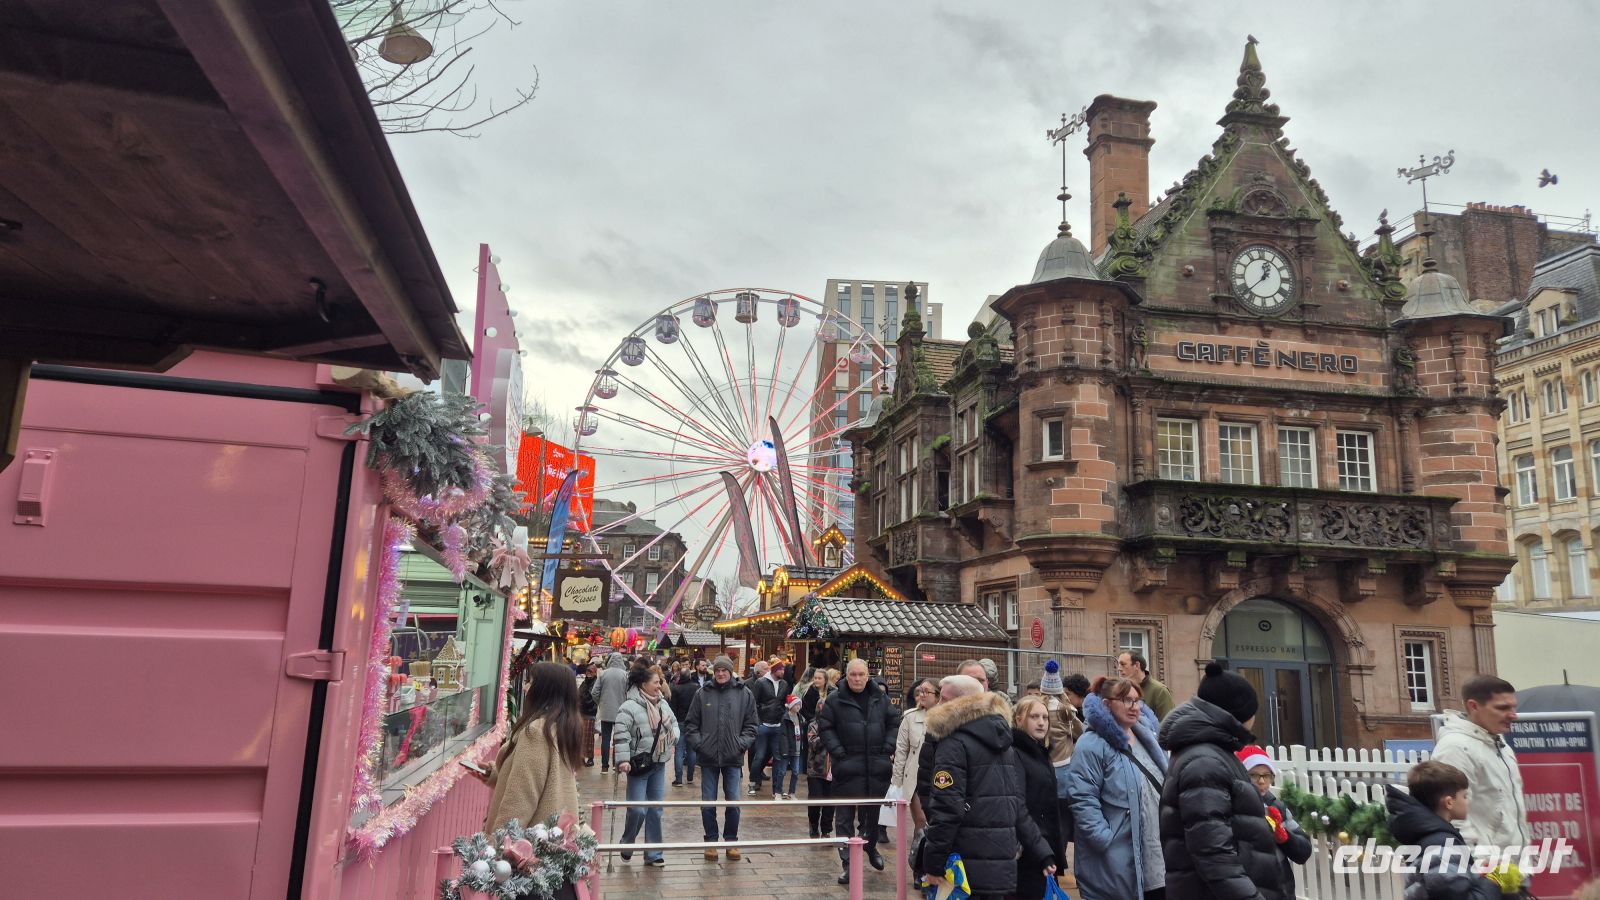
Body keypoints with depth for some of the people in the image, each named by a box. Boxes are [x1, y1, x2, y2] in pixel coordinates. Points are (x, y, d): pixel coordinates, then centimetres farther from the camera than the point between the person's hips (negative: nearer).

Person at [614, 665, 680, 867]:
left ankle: (653, 854, 19)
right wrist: (623, 759, -27)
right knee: (637, 810, -7)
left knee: (655, 810, 10)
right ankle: (626, 845, 20)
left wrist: (673, 737, 4)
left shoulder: (663, 703, 7)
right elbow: (621, 735, -21)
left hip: (659, 764, 7)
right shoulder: (630, 707, -16)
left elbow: (674, 723, 21)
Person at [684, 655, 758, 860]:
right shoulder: (703, 694, 1)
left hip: (733, 758, 0)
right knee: (708, 802, 7)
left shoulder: (744, 694, 0)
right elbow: (691, 724, 6)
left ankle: (731, 840, 21)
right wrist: (698, 743, -5)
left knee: (733, 801, 4)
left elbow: (751, 725, 5)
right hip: (708, 758, 1)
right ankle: (711, 841, 22)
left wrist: (742, 744, -7)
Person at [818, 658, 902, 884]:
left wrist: (888, 748, 1)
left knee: (872, 812, 18)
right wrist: (837, 751, -10)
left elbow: (894, 722, 11)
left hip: (877, 767, 3)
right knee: (845, 816, 0)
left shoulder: (881, 699, 6)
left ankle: (871, 847, 44)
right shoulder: (835, 701, -2)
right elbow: (825, 727, -1)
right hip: (847, 766, -3)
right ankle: (847, 863, 6)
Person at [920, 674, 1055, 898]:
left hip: (966, 868, -8)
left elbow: (946, 807, -19)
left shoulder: (955, 744, -12)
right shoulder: (1005, 744, 14)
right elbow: (1018, 807, 14)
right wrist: (1042, 853, 15)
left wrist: (932, 861, -15)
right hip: (1003, 866, 8)